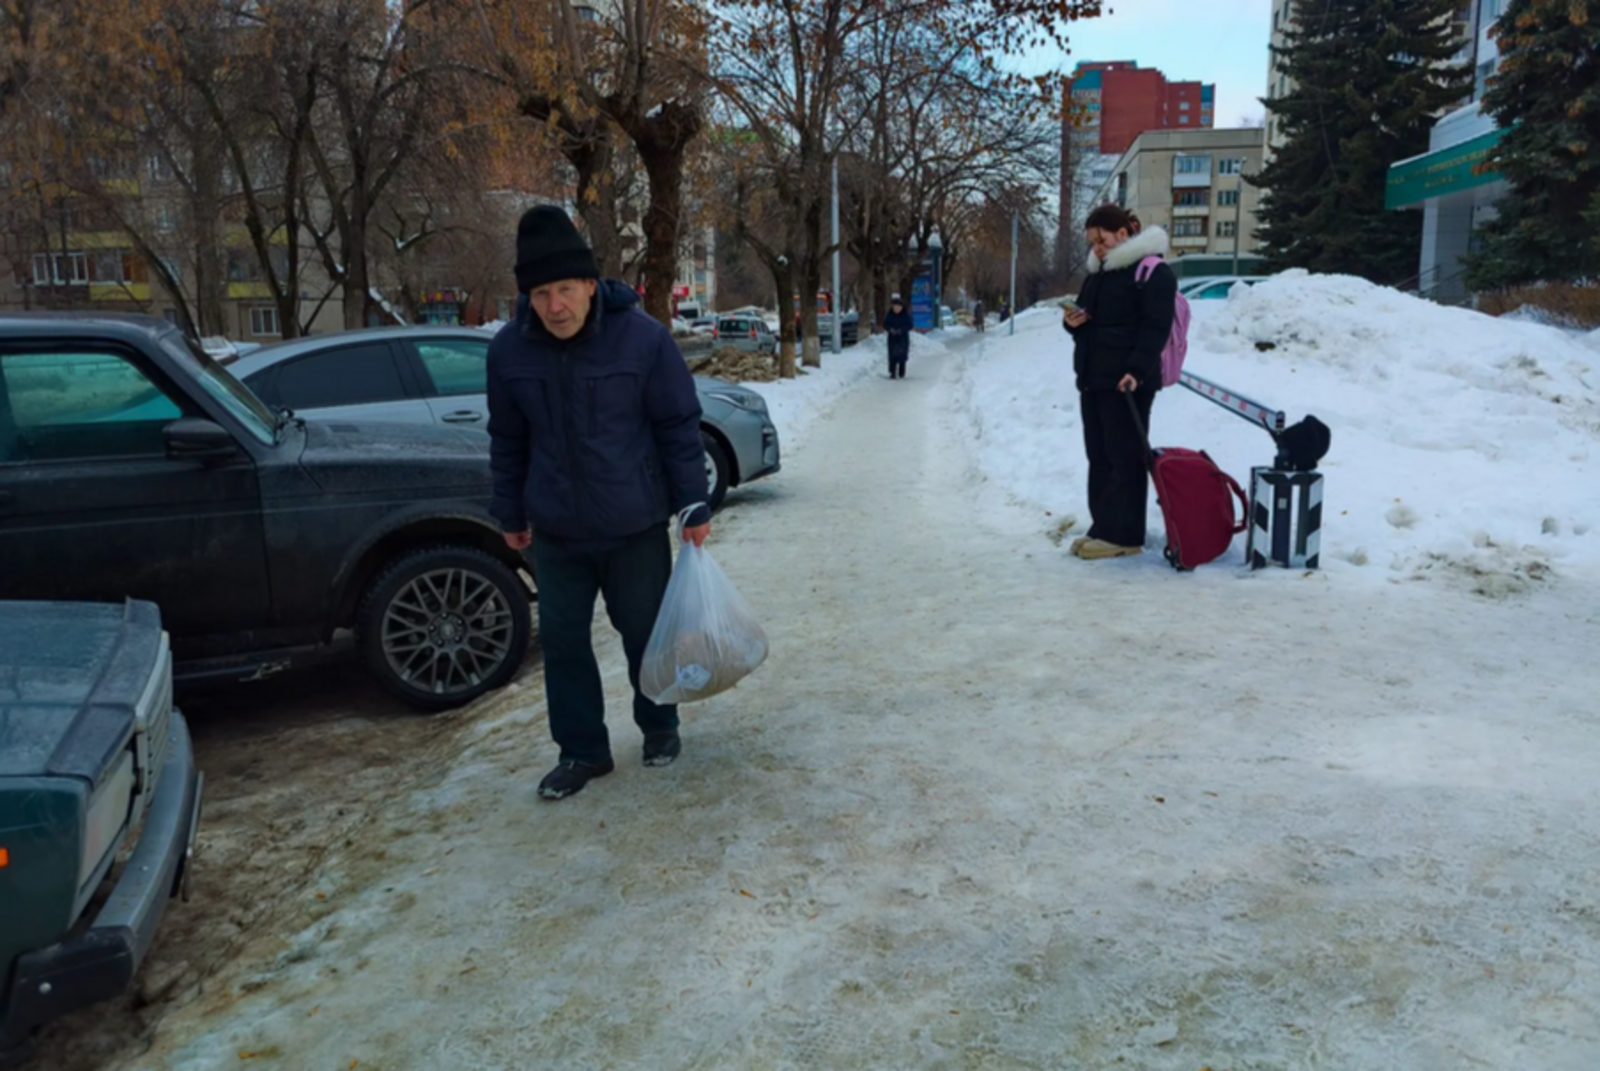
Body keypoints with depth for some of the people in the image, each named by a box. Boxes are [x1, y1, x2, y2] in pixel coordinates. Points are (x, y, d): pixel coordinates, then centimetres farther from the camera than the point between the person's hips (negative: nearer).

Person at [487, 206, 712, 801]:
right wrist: (511, 514, 12)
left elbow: (679, 426, -7)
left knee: (644, 632, 11)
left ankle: (659, 726, 35)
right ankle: (582, 750, 22)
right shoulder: (509, 351, -5)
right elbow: (508, 441, 7)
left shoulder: (642, 338, -14)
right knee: (562, 639, 6)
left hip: (636, 526, -2)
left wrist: (693, 506, -6)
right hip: (556, 532, 3)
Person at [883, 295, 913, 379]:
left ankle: (901, 374, 11)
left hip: (903, 338, -1)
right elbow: (885, 325, 4)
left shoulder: (906, 315, -5)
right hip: (892, 338, 1)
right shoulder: (889, 315, -1)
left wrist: (901, 330, -19)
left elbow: (909, 325, -4)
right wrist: (890, 329, -16)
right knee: (892, 356, -5)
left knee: (902, 356, 1)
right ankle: (892, 373, -1)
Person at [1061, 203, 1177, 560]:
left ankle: (1124, 536, -3)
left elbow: (1156, 327, -16)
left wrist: (1137, 370, -26)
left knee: (1125, 457, -6)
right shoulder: (1098, 273, 20)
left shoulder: (1153, 272, -9)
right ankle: (1102, 529, 18)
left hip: (1126, 381, -9)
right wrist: (1073, 322, 3)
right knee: (1099, 456, 11)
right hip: (1092, 378, 9)